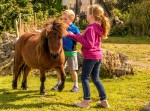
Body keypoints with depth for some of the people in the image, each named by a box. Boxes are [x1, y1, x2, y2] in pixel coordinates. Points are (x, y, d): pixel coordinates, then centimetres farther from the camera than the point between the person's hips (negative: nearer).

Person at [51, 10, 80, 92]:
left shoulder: (74, 28, -7)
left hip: (71, 52, -4)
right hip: (61, 51, 4)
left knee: (72, 70, 3)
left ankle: (76, 86, 16)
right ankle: (59, 84, 28)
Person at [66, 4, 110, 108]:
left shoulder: (90, 28, -19)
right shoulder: (97, 27, 9)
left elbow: (89, 44, -26)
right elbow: (85, 39, 18)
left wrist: (78, 37, -18)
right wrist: (71, 35, 17)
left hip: (90, 57, -9)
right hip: (98, 56, 9)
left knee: (84, 78, 4)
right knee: (96, 78, 15)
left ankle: (86, 102, 7)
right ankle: (104, 100, 15)